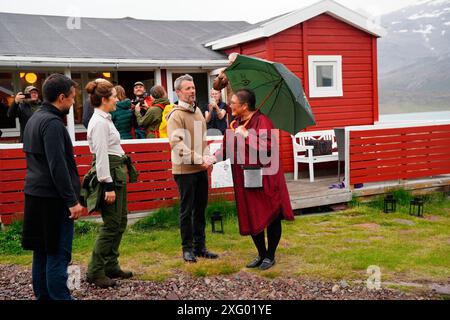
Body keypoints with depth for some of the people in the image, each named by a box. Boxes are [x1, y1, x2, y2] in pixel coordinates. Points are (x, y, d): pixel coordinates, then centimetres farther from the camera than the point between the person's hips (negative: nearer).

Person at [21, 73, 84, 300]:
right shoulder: (52, 123, -16)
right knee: (58, 255, -5)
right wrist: (72, 200, -19)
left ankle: (43, 296, 23)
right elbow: (57, 165, -22)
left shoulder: (34, 120, 14)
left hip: (35, 195, 10)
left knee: (41, 252, 14)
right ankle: (59, 296, -1)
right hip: (53, 199, -10)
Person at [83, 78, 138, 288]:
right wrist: (108, 186, -22)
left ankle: (111, 266, 22)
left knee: (120, 222, 14)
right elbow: (101, 155, -20)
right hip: (109, 174, -10)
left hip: (117, 173, 10)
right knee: (111, 224, -6)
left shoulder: (104, 119, 15)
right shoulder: (99, 122, -16)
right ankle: (95, 272, 2)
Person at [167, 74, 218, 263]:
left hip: (201, 169, 8)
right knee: (186, 210, 1)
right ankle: (187, 248, 13)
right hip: (185, 169, -8)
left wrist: (207, 156, 6)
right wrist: (198, 159, -26)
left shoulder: (197, 111, 13)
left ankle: (200, 246, 24)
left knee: (200, 209, 13)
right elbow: (176, 143, -22)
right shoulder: (176, 115, -13)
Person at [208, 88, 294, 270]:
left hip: (265, 180, -7)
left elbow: (267, 148, -23)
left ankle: (270, 256, 19)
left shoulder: (262, 122, -13)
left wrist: (247, 136, -21)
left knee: (271, 218, 4)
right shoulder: (235, 125, 9)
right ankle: (261, 254, 27)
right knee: (252, 219, 11)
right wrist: (214, 157, -10)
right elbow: (227, 148, 7)